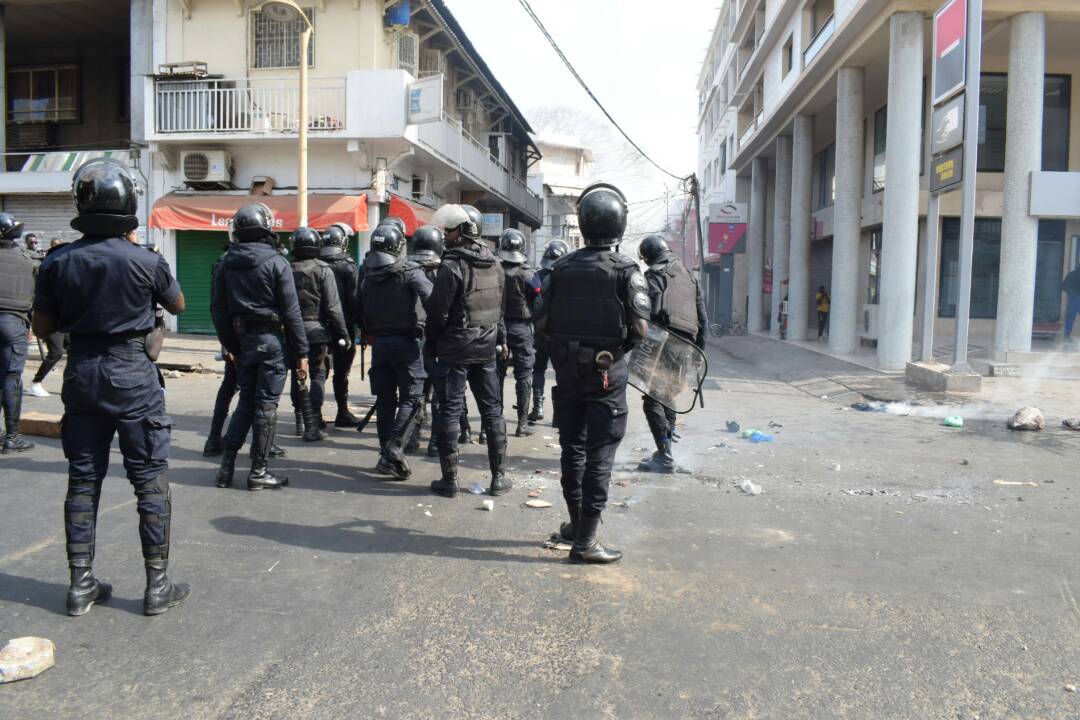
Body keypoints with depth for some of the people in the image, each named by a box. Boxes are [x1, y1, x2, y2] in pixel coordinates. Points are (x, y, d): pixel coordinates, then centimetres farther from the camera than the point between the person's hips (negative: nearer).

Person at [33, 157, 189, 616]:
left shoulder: (58, 262, -3)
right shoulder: (144, 260, -13)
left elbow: (43, 327, 5)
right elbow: (177, 305, 6)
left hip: (82, 373, 4)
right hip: (133, 375, -4)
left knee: (83, 479, 12)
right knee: (150, 481, 4)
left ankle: (81, 584, 20)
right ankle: (157, 585, 10)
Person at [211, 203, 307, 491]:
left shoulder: (227, 263, 6)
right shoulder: (276, 262, -10)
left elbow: (218, 309, 9)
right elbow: (291, 311, -11)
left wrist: (229, 345, 17)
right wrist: (301, 352, -7)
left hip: (242, 339, 5)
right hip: (270, 340, -5)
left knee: (246, 402, 16)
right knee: (266, 405, 2)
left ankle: (227, 466, 15)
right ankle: (259, 471, 8)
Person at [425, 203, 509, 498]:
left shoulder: (452, 265, -15)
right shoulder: (494, 264, 6)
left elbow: (438, 311, -14)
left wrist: (432, 343, 0)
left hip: (455, 349, -6)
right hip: (486, 348, 6)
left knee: (449, 412, 2)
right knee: (492, 410, 11)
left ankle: (449, 479, 7)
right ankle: (498, 477, 16)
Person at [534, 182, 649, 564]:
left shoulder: (562, 268, -1)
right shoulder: (626, 270, -11)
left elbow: (542, 321, 0)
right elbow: (640, 327, -15)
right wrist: (621, 343, 5)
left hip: (567, 370, 4)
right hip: (607, 373, -4)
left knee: (572, 447, 17)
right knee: (600, 454, 1)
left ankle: (576, 521, 31)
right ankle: (585, 540, 3)